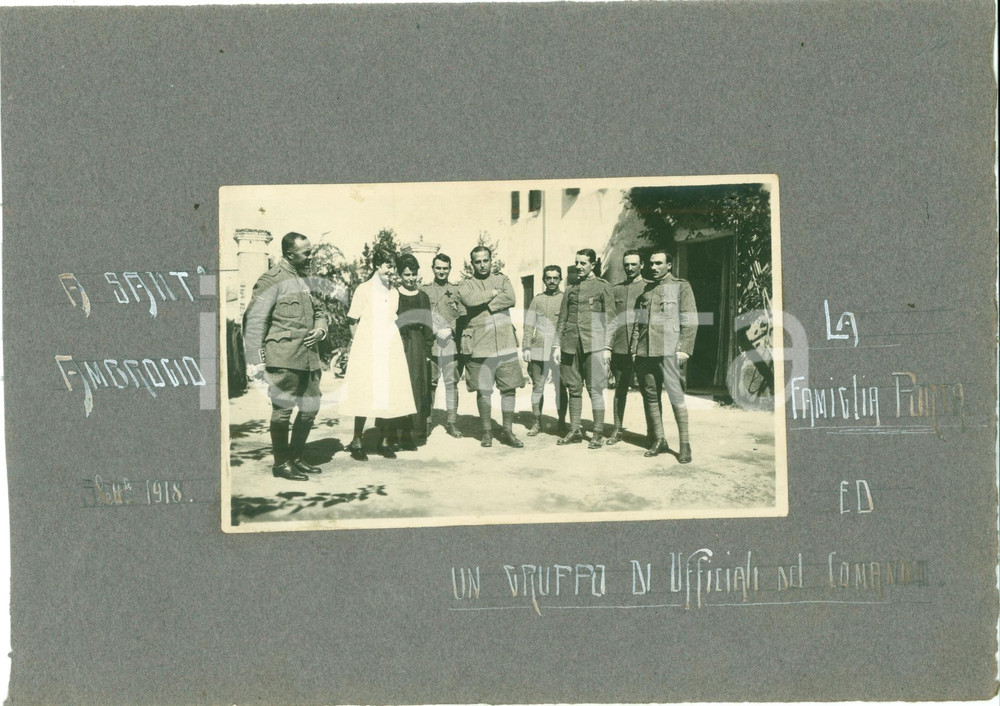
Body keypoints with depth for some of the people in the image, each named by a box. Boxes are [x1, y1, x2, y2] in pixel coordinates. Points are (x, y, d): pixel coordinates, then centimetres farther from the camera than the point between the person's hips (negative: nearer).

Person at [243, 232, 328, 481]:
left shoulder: (303, 279, 19)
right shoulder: (272, 280, -8)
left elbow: (317, 311, 30)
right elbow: (253, 320, -11)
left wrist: (320, 329, 6)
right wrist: (255, 361, -14)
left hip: (308, 356, 8)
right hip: (283, 358, -8)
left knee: (310, 407, 11)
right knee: (283, 409, -3)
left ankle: (296, 458, 24)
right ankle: (281, 463, 7)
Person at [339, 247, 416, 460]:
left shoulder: (393, 293, 14)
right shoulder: (364, 290, 0)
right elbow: (353, 321, 1)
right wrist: (356, 344, -2)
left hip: (390, 350, 5)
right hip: (366, 349, -5)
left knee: (387, 394, 1)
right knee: (364, 394, -6)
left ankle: (383, 440, 9)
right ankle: (357, 441, 1)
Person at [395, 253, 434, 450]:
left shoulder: (423, 297, 12)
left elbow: (427, 326, 13)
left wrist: (428, 351, 7)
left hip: (419, 346, 4)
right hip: (400, 345, -4)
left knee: (421, 387, 4)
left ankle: (419, 429, 15)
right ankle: (404, 433, -5)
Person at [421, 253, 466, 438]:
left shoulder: (456, 291, 11)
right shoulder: (425, 291, 11)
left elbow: (463, 316, 5)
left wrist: (450, 330, -10)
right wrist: (435, 331, -6)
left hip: (451, 343, 0)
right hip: (430, 344, 0)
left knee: (451, 383, 1)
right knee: (429, 384, 0)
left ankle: (451, 422, 4)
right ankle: (426, 421, 6)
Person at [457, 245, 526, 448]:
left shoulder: (502, 280, 12)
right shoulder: (466, 286, 7)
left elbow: (511, 299, -8)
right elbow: (469, 300, -17)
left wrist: (484, 304, -10)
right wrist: (494, 293, -9)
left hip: (506, 345, 2)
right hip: (480, 347, -2)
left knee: (509, 389, 3)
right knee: (483, 391, 2)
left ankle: (508, 431, 12)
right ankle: (487, 432, 14)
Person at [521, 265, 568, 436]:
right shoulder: (537, 300, 11)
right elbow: (529, 326, 9)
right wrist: (526, 347, 0)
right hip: (539, 350, 2)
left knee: (560, 388, 0)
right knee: (537, 387, 4)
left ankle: (562, 423, 8)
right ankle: (536, 423, 11)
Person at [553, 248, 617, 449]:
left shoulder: (603, 287, 4)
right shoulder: (570, 289, 16)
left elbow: (609, 319, 1)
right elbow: (562, 319, 18)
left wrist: (607, 347, -6)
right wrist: (557, 345, 10)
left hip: (593, 344, -4)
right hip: (571, 346, 4)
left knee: (595, 389, -5)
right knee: (574, 389, 6)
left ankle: (598, 434, -1)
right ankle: (574, 431, 12)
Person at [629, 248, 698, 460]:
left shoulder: (681, 287, 4)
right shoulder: (646, 289, 18)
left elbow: (690, 321, -1)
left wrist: (684, 349, -10)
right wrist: (634, 347, 10)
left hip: (668, 350, -5)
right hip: (644, 351, 6)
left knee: (675, 395, -9)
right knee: (650, 396, 6)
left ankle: (684, 444, -6)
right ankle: (658, 440, 14)